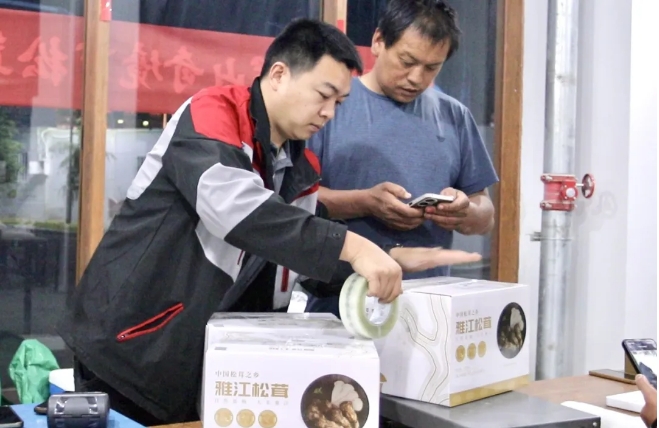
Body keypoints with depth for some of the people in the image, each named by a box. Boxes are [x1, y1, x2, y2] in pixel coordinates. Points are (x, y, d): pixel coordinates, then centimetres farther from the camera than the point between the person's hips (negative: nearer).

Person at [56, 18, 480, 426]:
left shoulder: (302, 169, 6)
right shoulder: (211, 114, -15)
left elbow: (303, 253, 11)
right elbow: (233, 206, -33)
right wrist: (348, 245, -35)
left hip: (206, 363, 7)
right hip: (130, 345, -7)